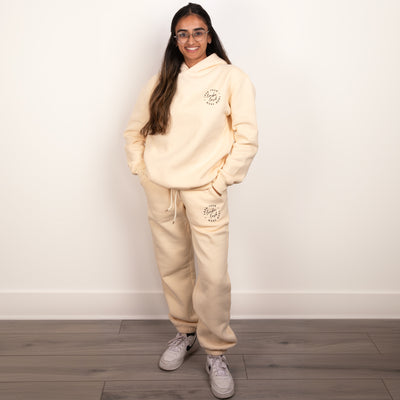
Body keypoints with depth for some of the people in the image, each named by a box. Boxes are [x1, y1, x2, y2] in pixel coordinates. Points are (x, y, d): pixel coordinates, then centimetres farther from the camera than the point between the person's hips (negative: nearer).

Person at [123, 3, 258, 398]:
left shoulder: (232, 77, -2)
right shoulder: (162, 81, 9)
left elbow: (247, 138, -5)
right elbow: (134, 130, 15)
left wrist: (221, 180, -8)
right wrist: (142, 171, 5)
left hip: (205, 191, -3)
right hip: (160, 191, 4)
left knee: (213, 276, -7)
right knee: (172, 268, 13)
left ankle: (216, 351, 12)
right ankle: (185, 332, 34)